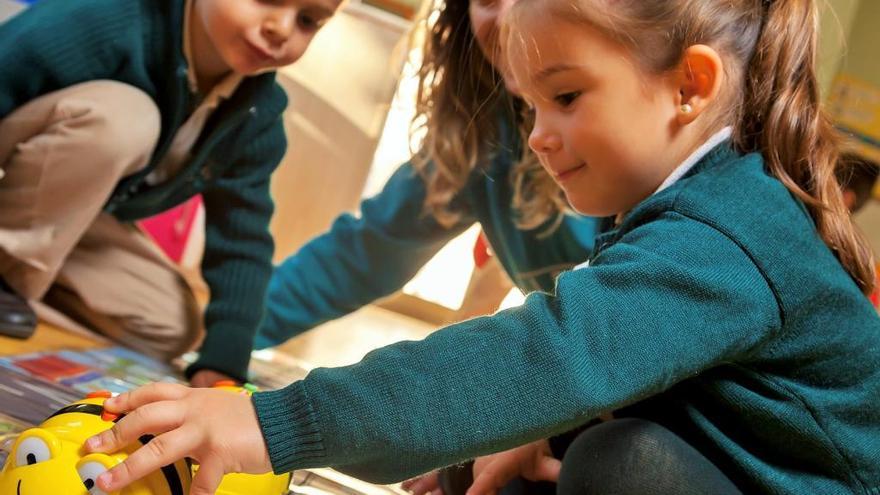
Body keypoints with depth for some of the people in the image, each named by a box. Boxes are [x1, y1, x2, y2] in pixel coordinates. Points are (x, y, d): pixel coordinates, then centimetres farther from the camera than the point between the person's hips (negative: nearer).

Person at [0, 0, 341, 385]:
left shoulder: (258, 114, -13)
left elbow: (242, 237, -11)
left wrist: (224, 360, -21)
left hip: (73, 215, 7)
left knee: (172, 330, 0)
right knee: (119, 115, -33)